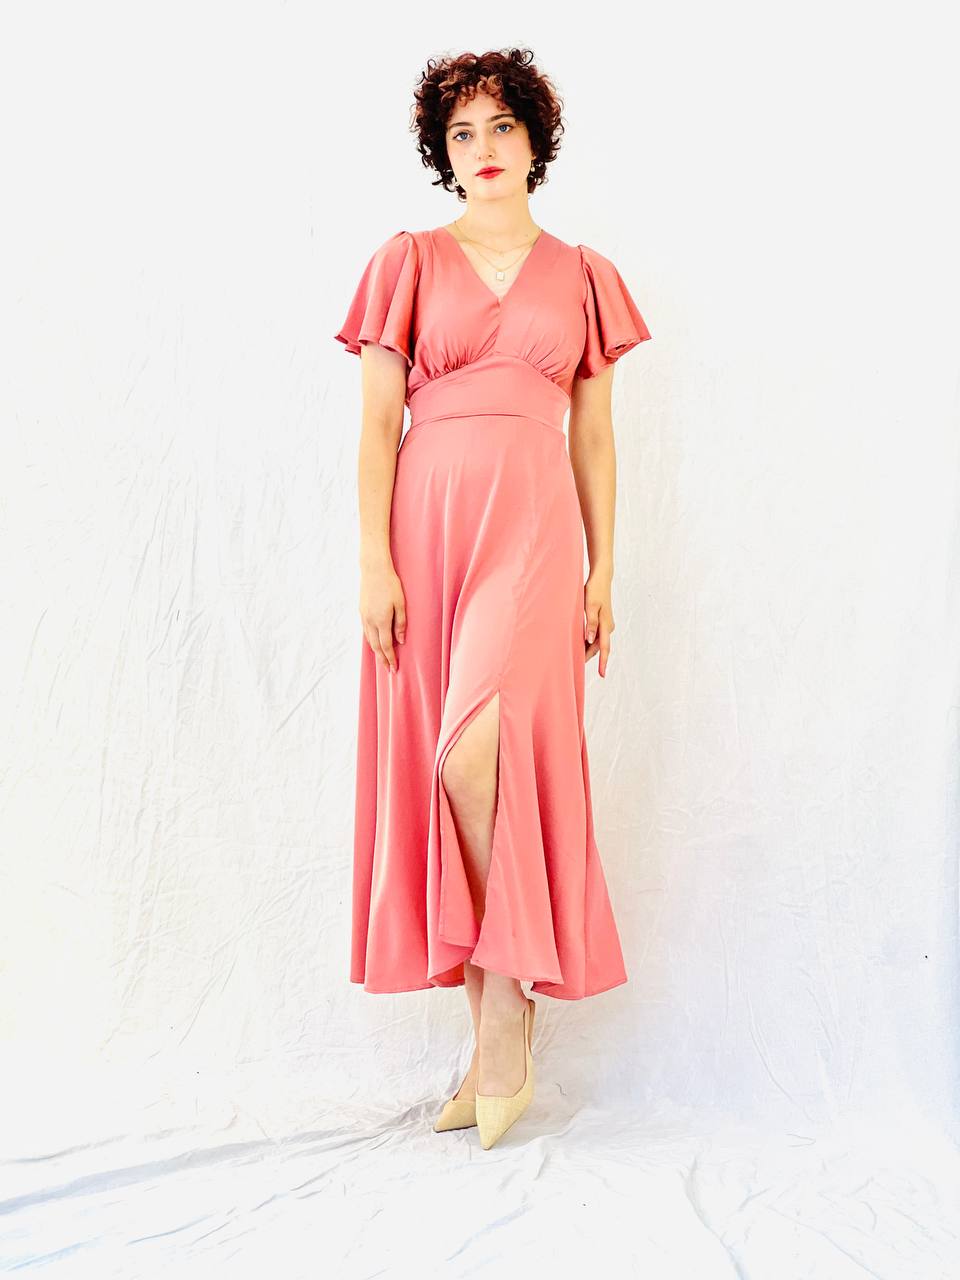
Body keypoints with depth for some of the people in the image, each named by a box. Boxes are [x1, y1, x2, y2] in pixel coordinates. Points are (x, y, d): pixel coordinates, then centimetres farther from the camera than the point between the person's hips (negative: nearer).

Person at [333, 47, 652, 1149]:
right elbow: (377, 423, 4)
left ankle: (510, 1000, -1)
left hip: (533, 529, -1)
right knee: (437, 770, -1)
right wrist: (373, 561, -6)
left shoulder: (581, 276, 15)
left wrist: (603, 571, 6)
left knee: (478, 754, -23)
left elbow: (593, 436, 13)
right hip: (427, 527, 1)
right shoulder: (407, 263, 12)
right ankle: (490, 1038, 12)